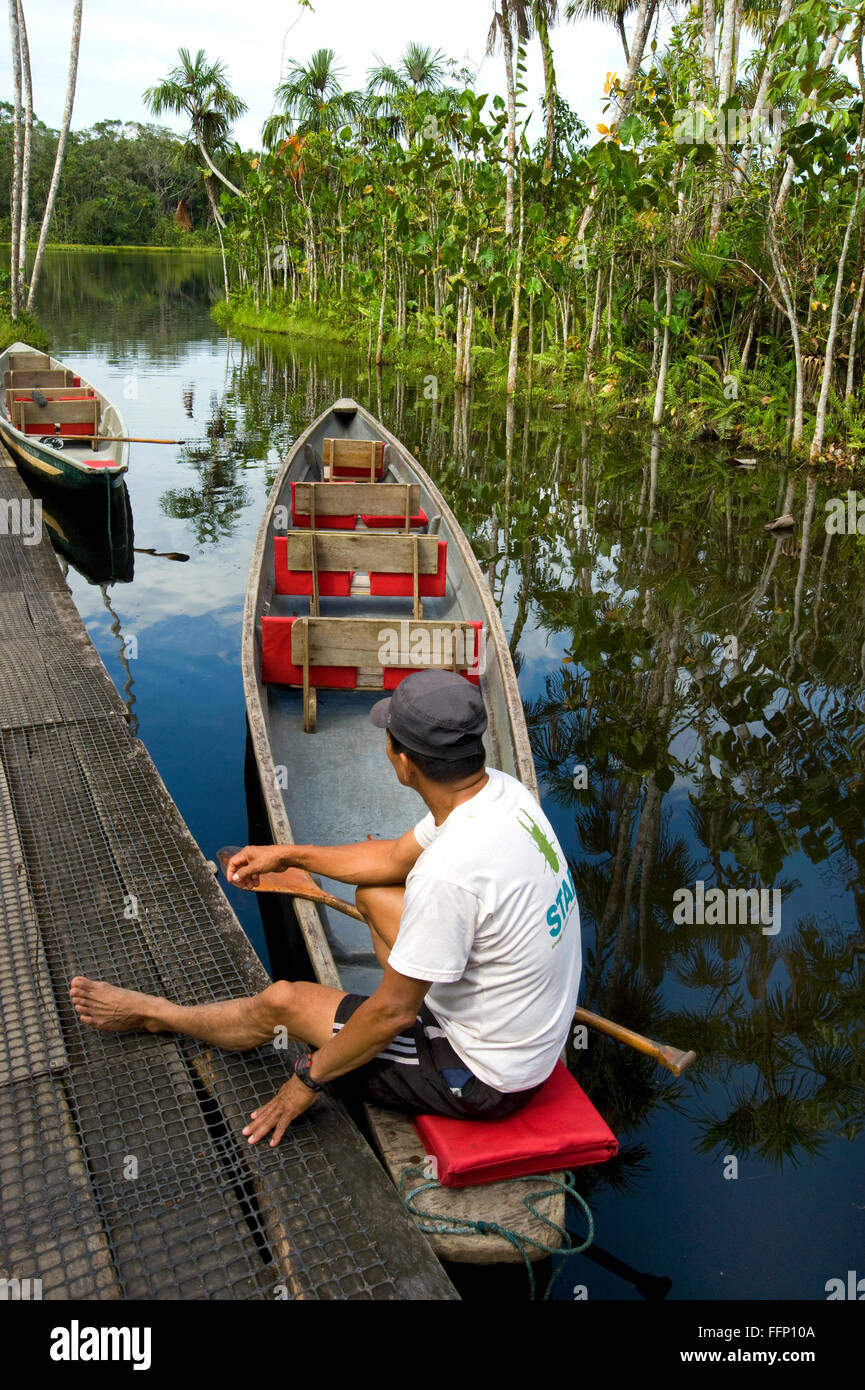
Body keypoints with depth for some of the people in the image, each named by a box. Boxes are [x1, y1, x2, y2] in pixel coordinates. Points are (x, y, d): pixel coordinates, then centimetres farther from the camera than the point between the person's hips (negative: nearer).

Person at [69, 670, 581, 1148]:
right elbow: (396, 857, 8)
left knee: (282, 1001, 5)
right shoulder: (501, 789, -8)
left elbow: (391, 1010, -23)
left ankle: (155, 1012, 32)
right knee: (373, 893, 16)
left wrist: (310, 1078, -6)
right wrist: (288, 854, 14)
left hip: (486, 1077, -7)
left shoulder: (449, 873, -36)